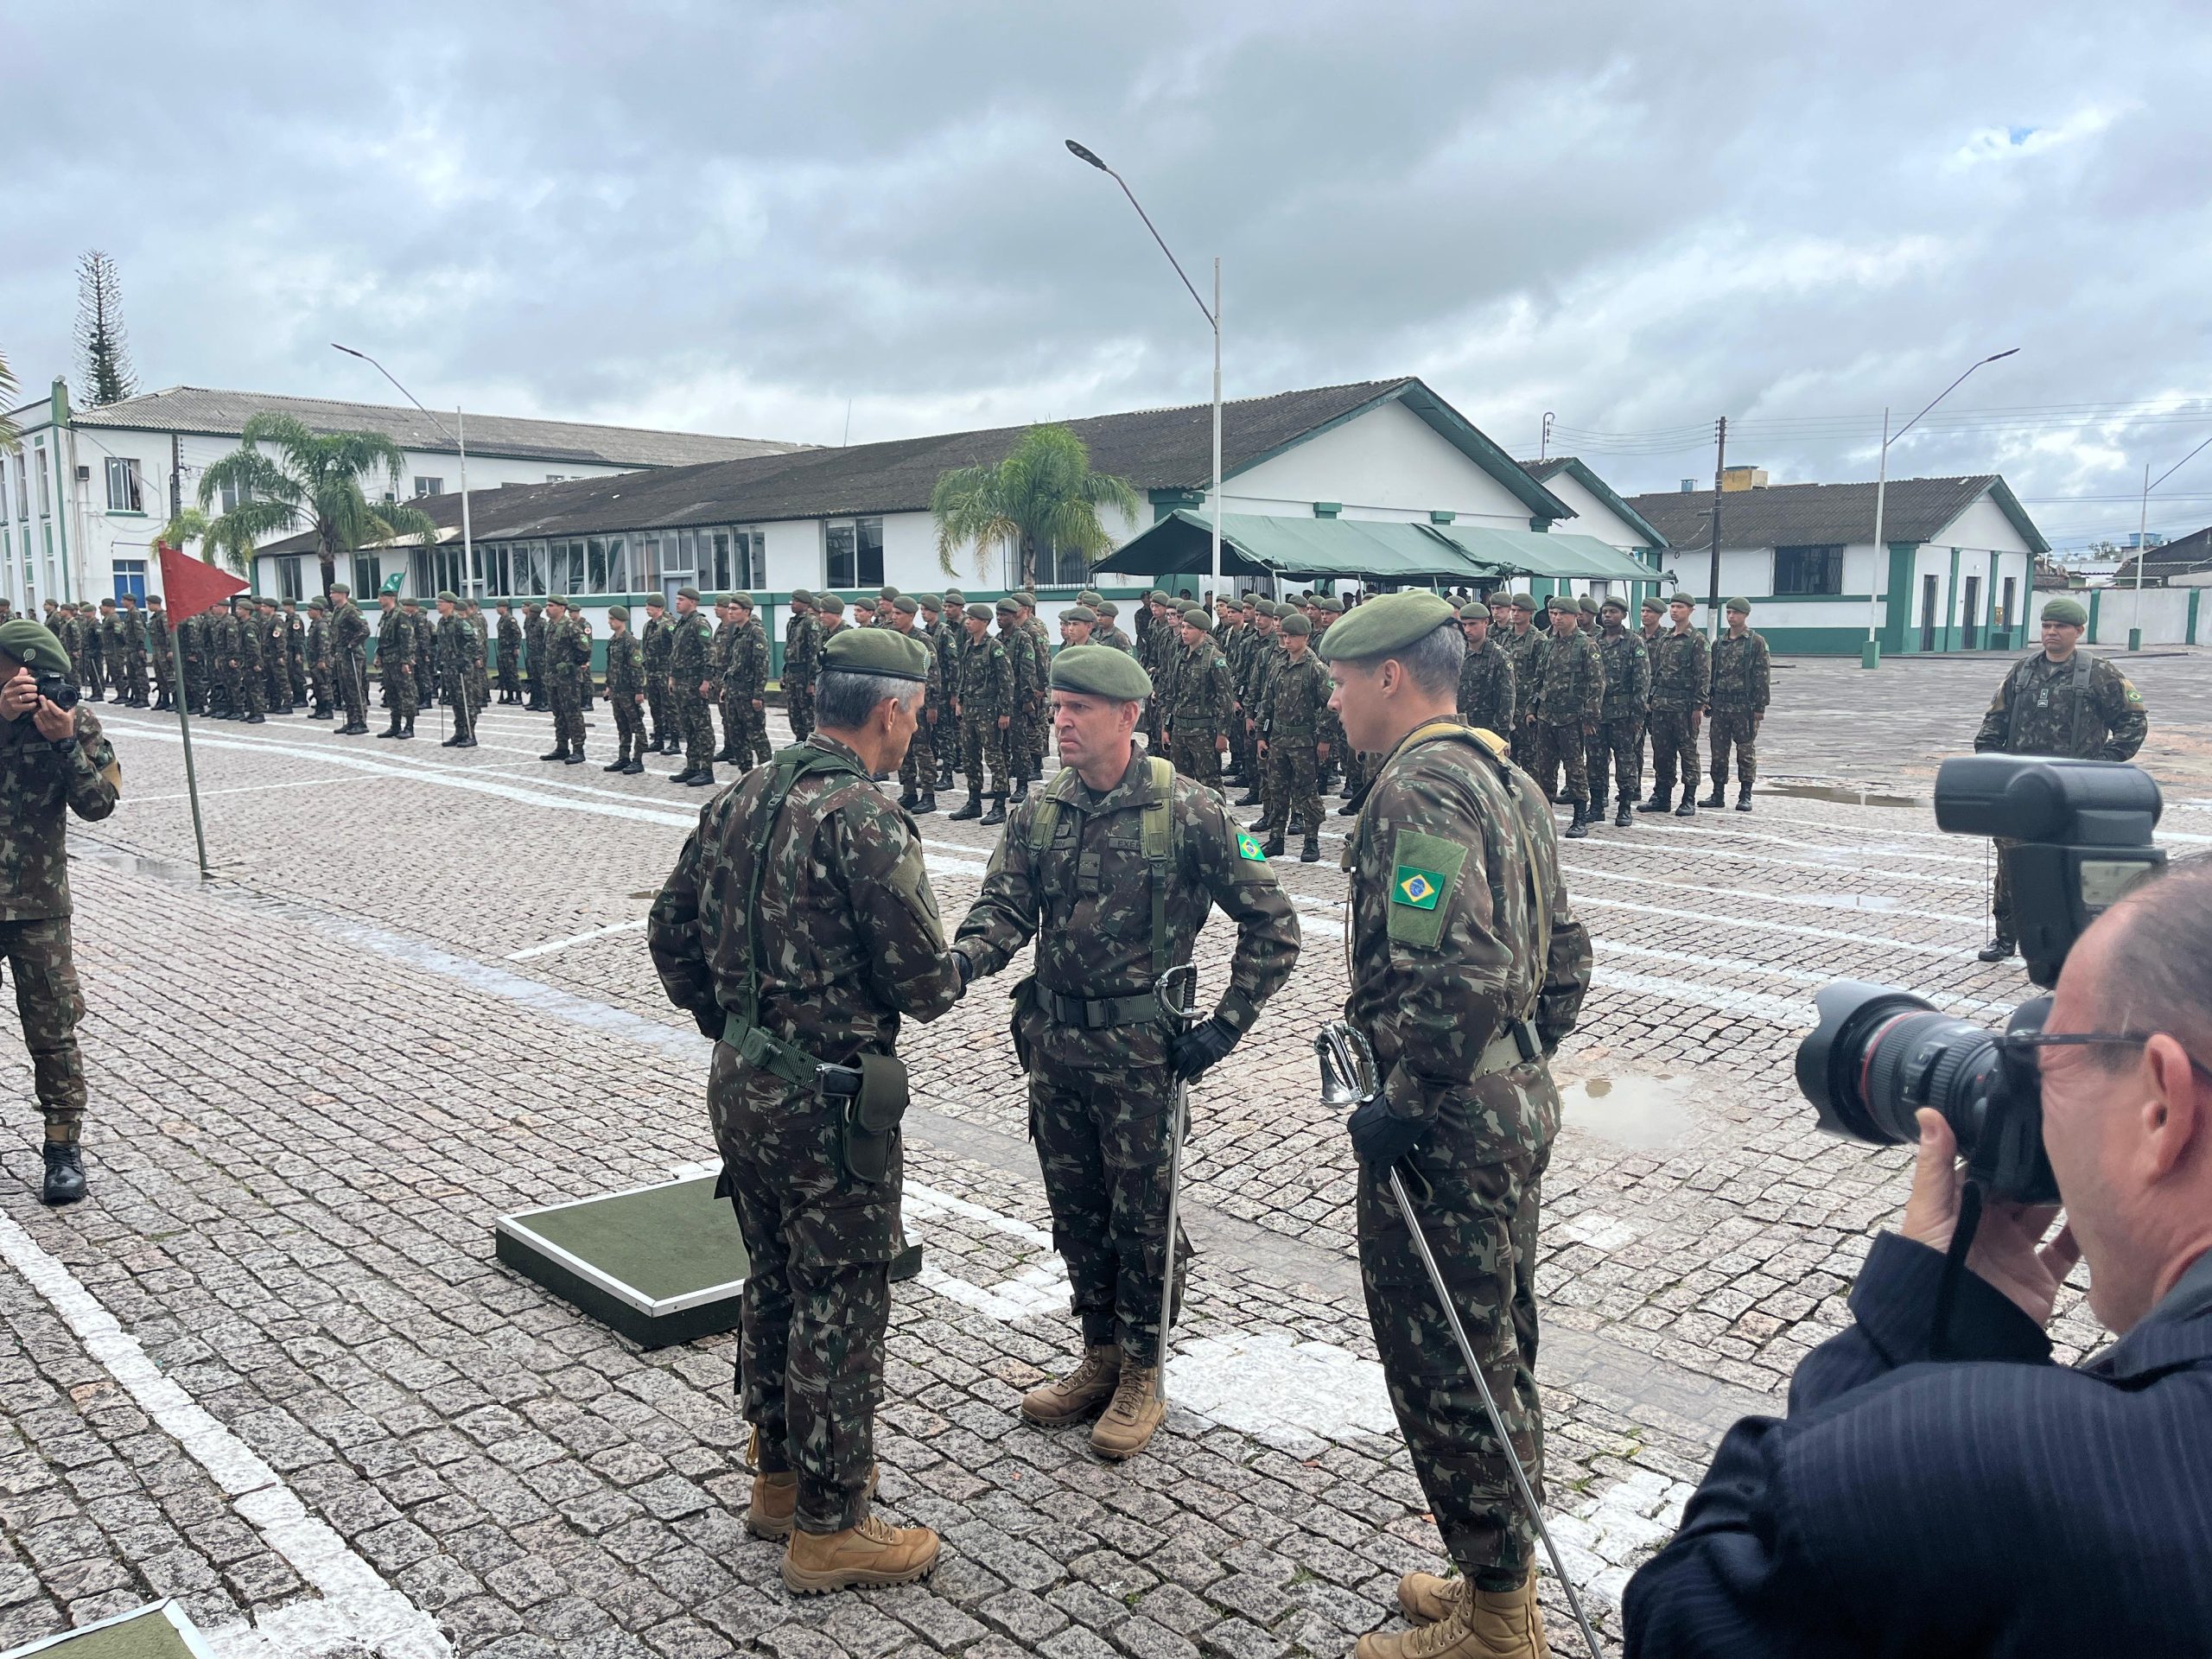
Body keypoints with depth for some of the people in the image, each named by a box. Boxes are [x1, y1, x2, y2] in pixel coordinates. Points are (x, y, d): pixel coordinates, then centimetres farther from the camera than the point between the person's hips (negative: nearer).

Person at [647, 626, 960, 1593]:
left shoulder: (740, 801, 5)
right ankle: (828, 1528, 20)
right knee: (839, 1305, 6)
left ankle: (780, 1477, 39)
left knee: (774, 1284, 22)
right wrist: (948, 978, 4)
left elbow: (671, 927, 13)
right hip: (827, 1101, -8)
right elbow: (924, 984, -18)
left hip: (738, 1083, 8)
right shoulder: (867, 823, -20)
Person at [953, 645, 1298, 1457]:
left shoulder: (1188, 812, -12)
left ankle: (1142, 1375, 25)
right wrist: (958, 961, -25)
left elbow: (1272, 925, -7)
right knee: (1075, 1210, 16)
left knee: (1143, 1214, 7)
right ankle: (1100, 1358, 35)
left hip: (1139, 1049, -5)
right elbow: (1004, 909, -3)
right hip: (1054, 1040, 5)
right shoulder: (1038, 812, 3)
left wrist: (1225, 1026, -11)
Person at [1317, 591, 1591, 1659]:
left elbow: (1456, 974, -31)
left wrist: (1405, 1101, -21)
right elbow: (1562, 952, 18)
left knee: (1441, 1363, 3)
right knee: (1495, 1349, 20)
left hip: (1445, 1126, -10)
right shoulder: (1502, 777, 13)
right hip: (1518, 1101, 10)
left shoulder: (1419, 787, -19)